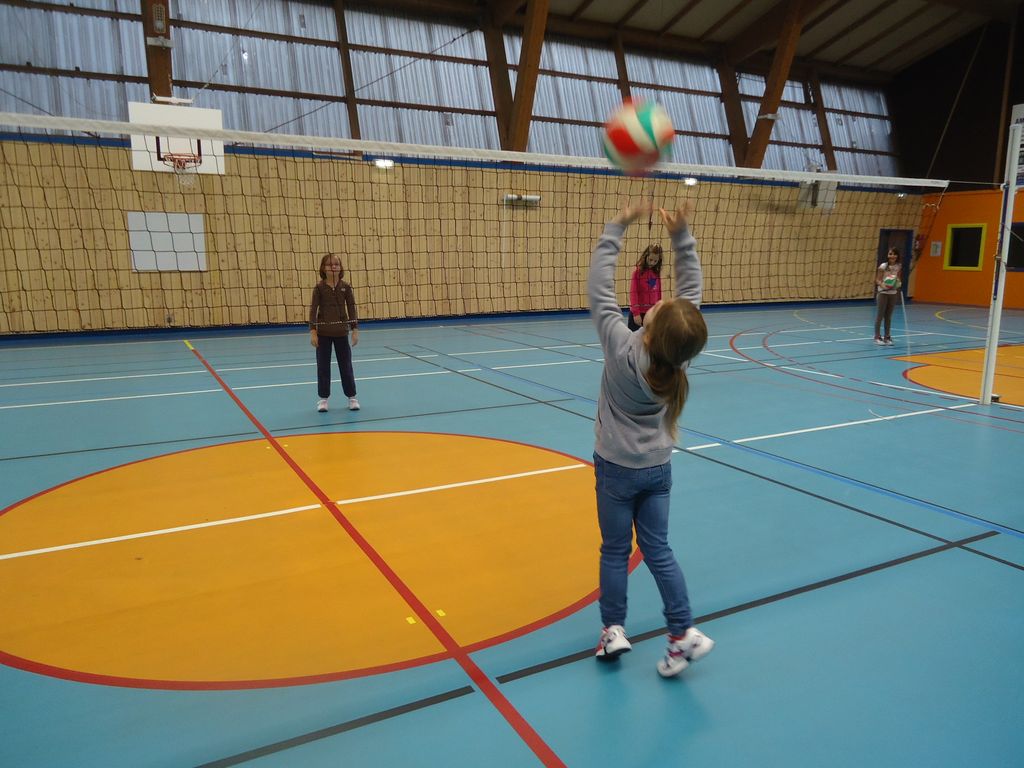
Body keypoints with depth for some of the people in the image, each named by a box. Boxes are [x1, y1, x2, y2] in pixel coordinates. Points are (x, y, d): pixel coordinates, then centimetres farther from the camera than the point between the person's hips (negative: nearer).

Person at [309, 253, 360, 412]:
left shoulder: (345, 287, -2)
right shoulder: (319, 288, -5)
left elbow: (351, 308, 0)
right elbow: (313, 309, -5)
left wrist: (355, 329, -4)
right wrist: (312, 331, -12)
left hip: (341, 332, 1)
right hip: (323, 332, -1)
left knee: (346, 365, 6)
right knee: (323, 366, 6)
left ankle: (352, 397, 17)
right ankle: (323, 398, 16)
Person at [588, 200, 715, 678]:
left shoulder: (622, 348, -26)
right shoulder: (681, 350, -16)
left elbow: (600, 291, -20)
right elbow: (692, 290, -6)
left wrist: (617, 228, -14)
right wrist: (681, 237, -9)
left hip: (617, 468, -4)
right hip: (658, 468, 4)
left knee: (615, 551, 11)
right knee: (658, 550, 13)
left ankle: (614, 630, 19)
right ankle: (684, 633, 12)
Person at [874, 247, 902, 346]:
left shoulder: (899, 267, 1)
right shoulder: (883, 266, -11)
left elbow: (898, 278, 12)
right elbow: (877, 280, -11)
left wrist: (898, 283, -9)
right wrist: (882, 284, -30)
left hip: (893, 293, 4)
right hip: (883, 293, -4)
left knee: (889, 316, 9)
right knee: (880, 315, 0)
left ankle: (887, 337, 16)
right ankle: (877, 337, 7)